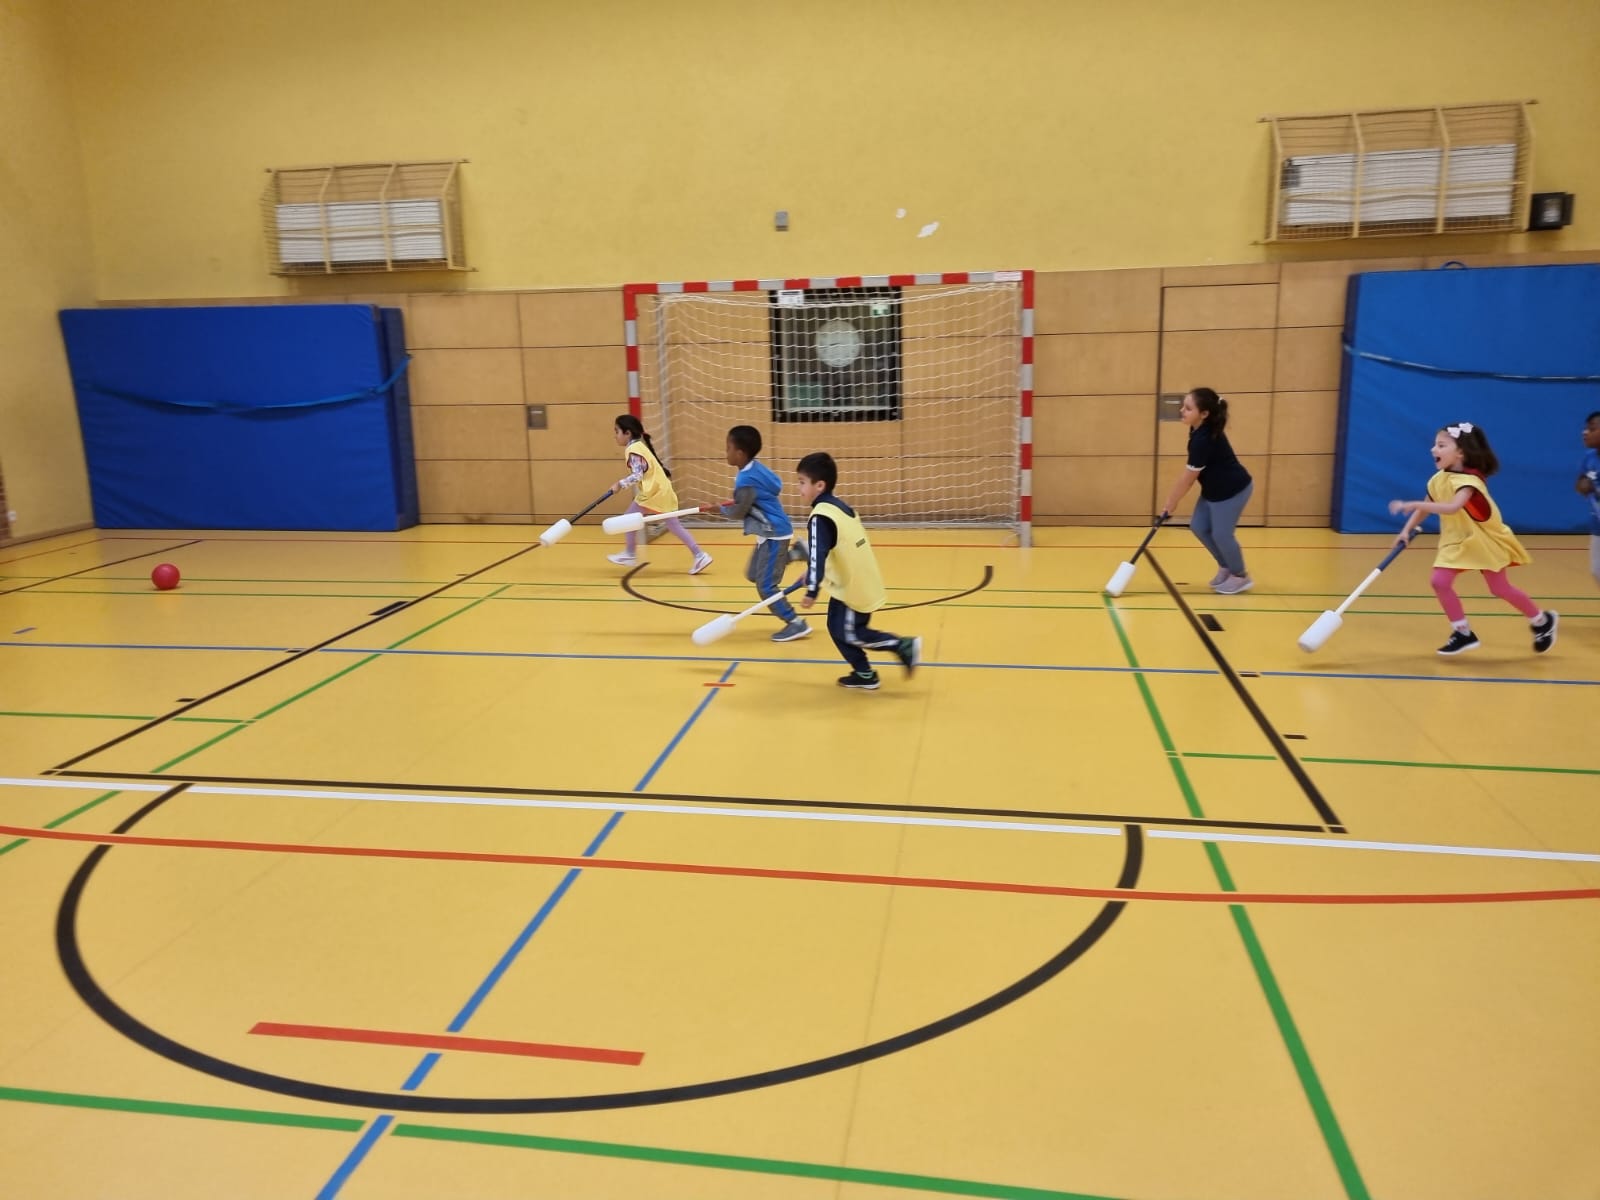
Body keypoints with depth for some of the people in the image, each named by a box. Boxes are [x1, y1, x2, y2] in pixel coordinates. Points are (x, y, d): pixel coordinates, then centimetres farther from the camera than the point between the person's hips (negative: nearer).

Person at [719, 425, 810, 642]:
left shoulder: (746, 480, -23)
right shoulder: (757, 467, 5)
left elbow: (738, 513, -16)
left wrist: (719, 508, 4)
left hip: (773, 535, -10)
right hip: (770, 533, 10)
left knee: (766, 586, -5)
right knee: (753, 575, 19)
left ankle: (797, 624, 1)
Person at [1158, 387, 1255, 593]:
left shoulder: (1204, 440, -32)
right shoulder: (1200, 430, -4)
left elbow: (1188, 479, -24)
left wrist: (1171, 504, -12)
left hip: (1233, 490, -10)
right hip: (1213, 488, 10)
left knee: (1220, 533, -5)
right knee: (1198, 527, 8)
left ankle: (1241, 577, 18)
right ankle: (1225, 567, 27)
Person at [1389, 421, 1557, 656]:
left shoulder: (1469, 480, -29)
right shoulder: (1438, 480, -5)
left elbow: (1452, 508, -48)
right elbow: (1425, 508, 9)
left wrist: (1412, 504, -52)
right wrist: (1407, 530, -3)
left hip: (1485, 540, -6)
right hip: (1455, 541, 6)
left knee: (1500, 588, 4)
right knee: (1440, 582, -10)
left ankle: (1542, 621, 30)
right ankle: (1463, 633, 4)